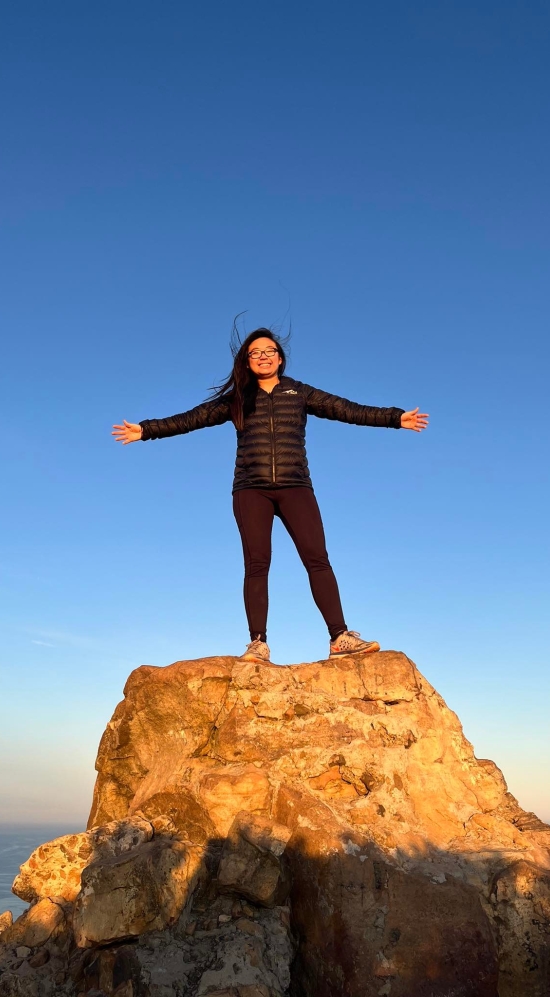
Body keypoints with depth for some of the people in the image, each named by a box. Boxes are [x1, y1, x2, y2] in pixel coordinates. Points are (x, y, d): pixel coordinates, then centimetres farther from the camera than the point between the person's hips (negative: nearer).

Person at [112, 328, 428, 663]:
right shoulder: (237, 398, 15)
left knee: (317, 558, -11)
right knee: (257, 563, -7)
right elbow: (192, 418, 12)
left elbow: (347, 410, 8)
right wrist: (145, 429, 5)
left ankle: (341, 637, -13)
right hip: (251, 489, 1)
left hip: (295, 486, 0)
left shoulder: (300, 393, 14)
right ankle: (258, 643, -7)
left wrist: (396, 417, 0)